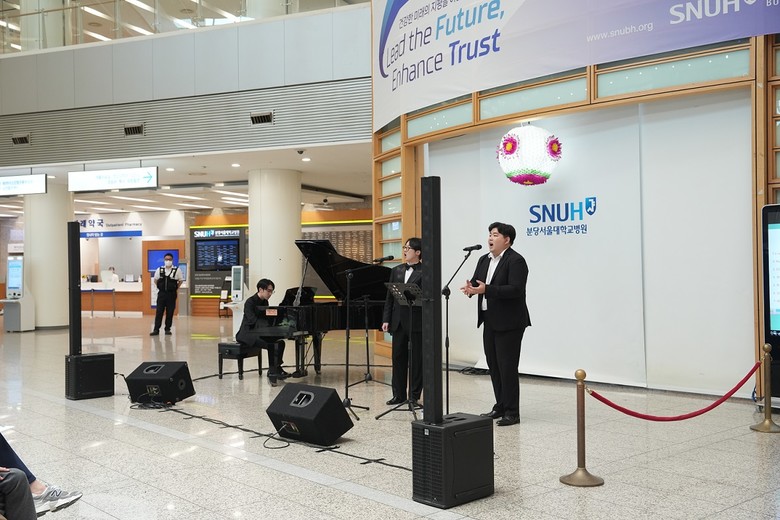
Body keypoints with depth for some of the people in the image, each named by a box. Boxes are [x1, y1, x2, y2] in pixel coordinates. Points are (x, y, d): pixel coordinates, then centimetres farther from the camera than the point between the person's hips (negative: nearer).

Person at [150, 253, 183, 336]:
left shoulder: (177, 270, -4)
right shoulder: (159, 270, 3)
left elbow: (180, 280, 7)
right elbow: (155, 280, 17)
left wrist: (176, 288, 2)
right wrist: (160, 287, 10)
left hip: (171, 294, -1)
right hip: (161, 294, 1)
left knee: (170, 313, 2)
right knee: (159, 312, -1)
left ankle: (167, 329, 11)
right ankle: (156, 330, 0)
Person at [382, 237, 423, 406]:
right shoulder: (396, 271, 12)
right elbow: (389, 296, 10)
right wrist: (386, 319, 5)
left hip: (417, 322, -5)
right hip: (398, 321, 5)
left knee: (416, 359, 4)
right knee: (398, 358, 9)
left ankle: (415, 396, 13)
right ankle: (399, 394, 18)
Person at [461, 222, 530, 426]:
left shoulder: (516, 261, -13)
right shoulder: (484, 260, 14)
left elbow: (516, 289, -23)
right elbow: (476, 281, 12)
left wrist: (486, 290, -30)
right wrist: (471, 287, -12)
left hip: (508, 322, -8)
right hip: (490, 321, 8)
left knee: (507, 366, -5)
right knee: (494, 365, 12)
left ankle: (512, 412, 3)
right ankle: (500, 406, 23)